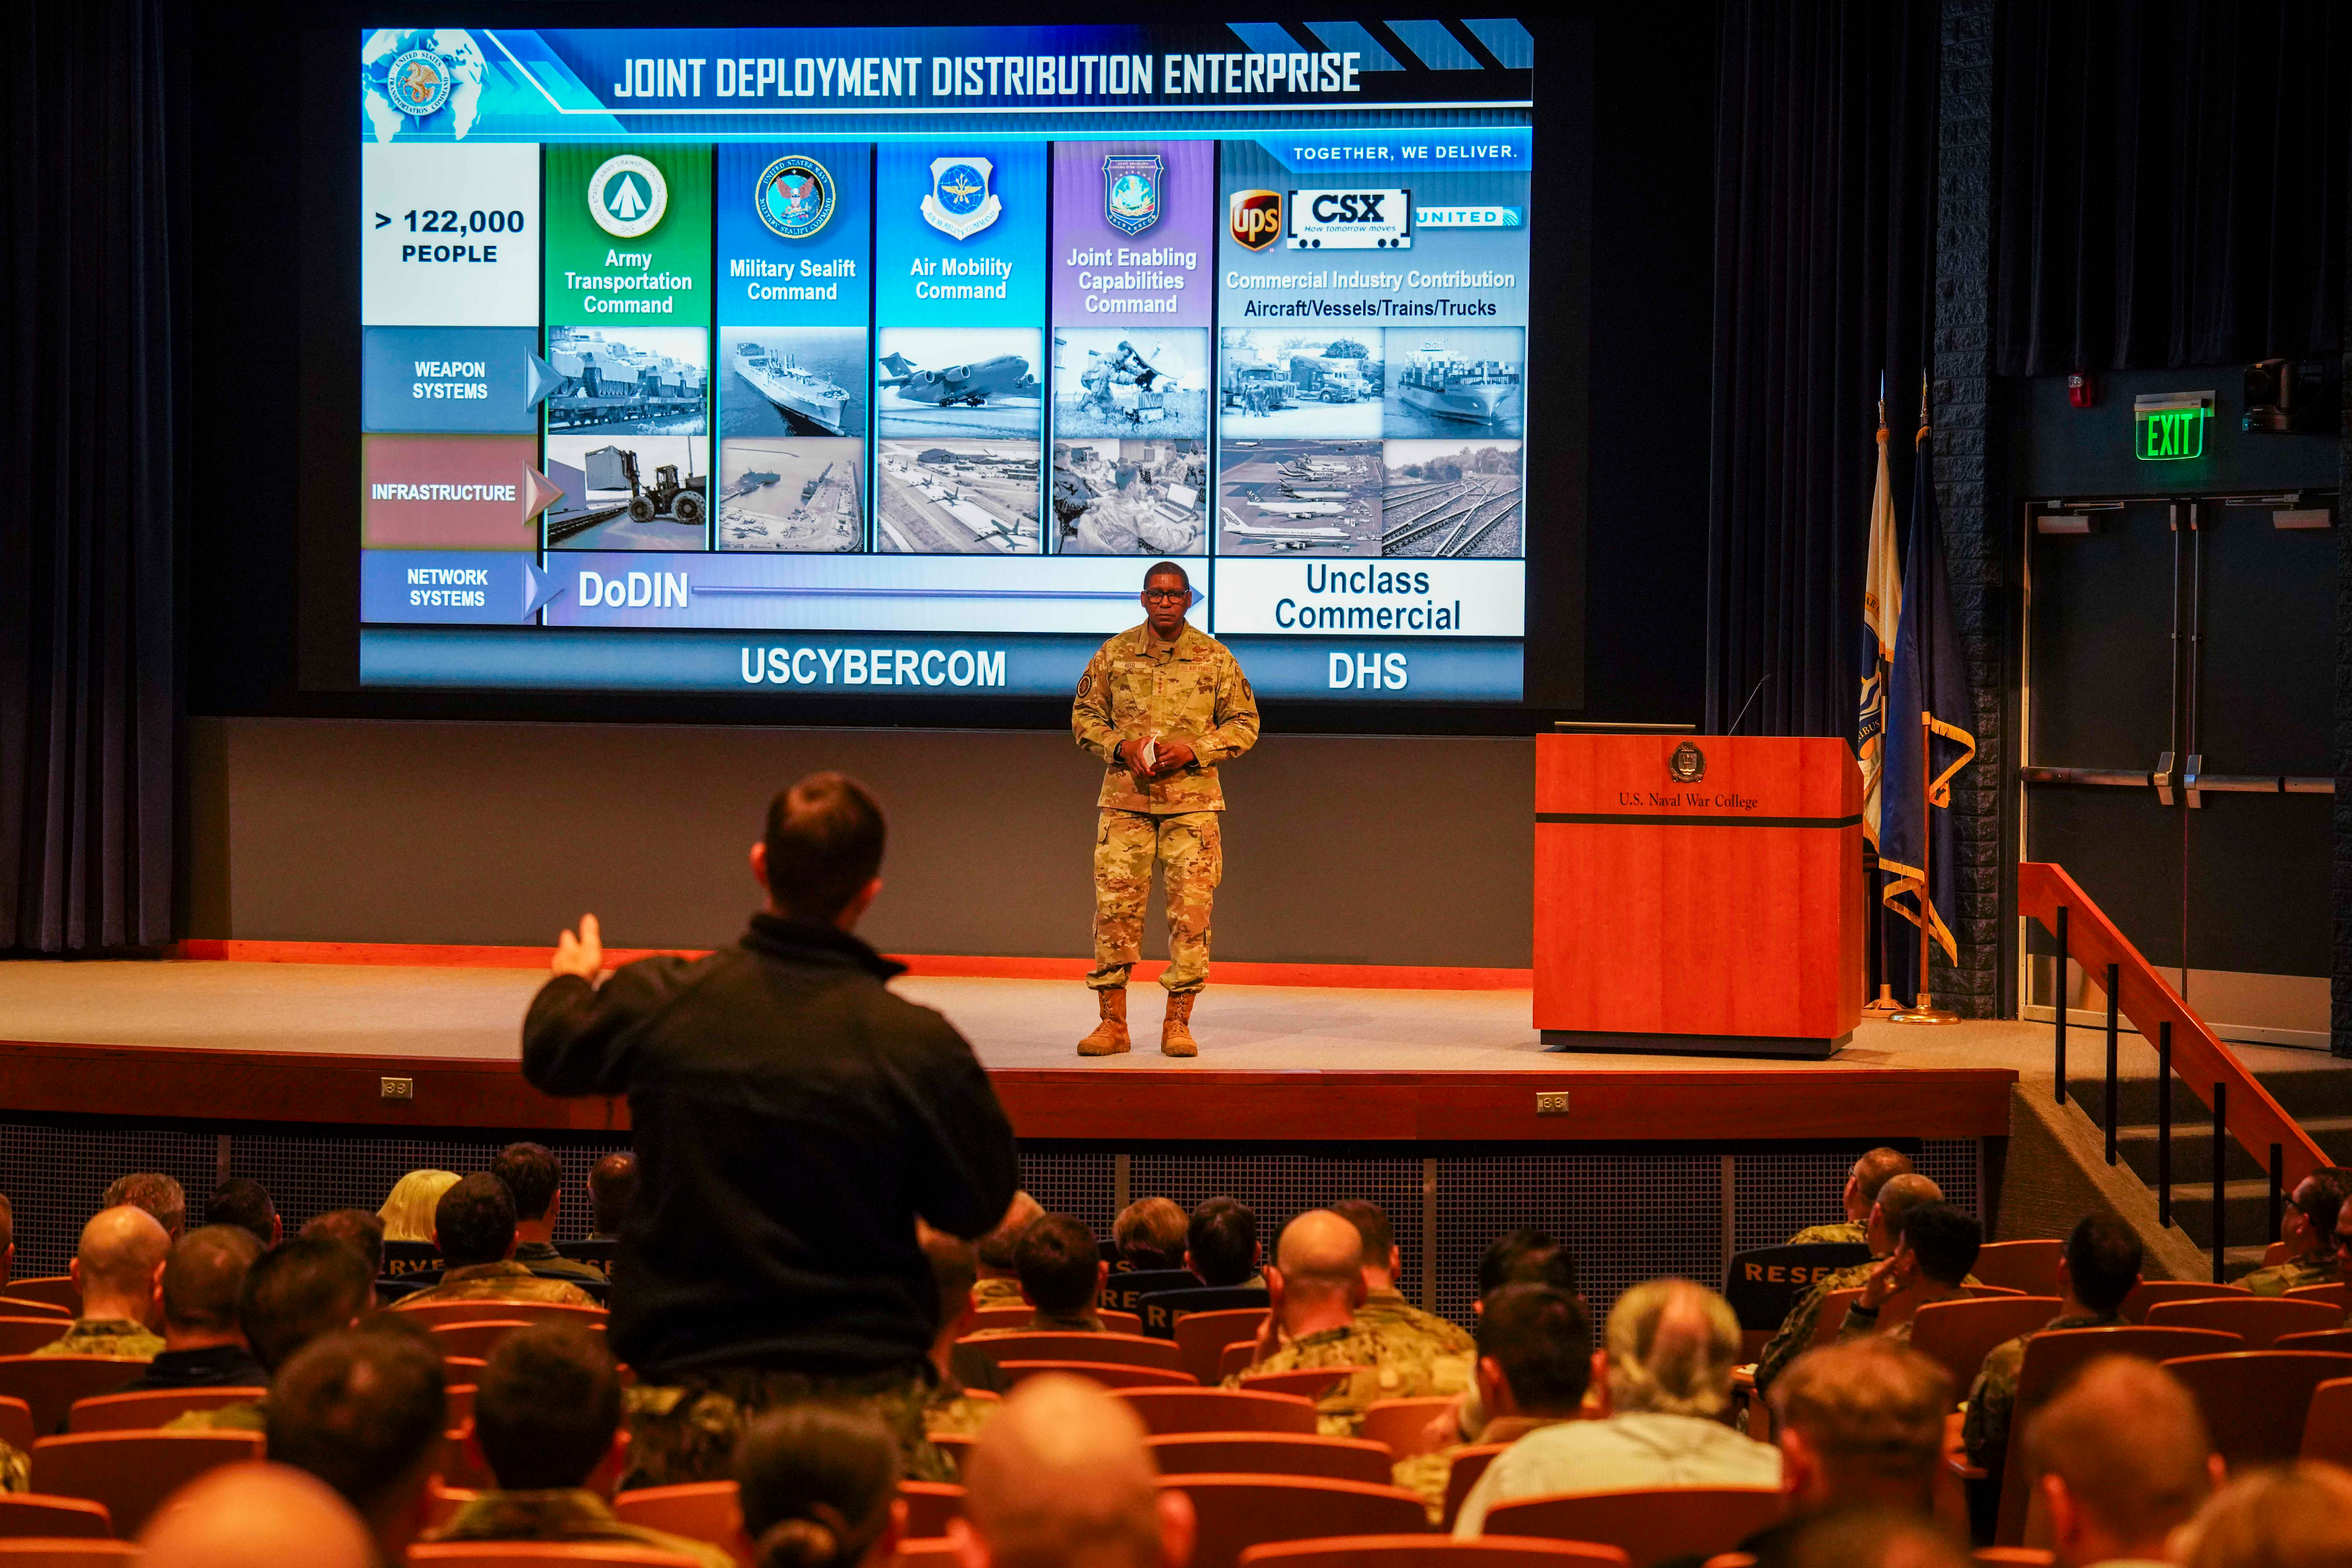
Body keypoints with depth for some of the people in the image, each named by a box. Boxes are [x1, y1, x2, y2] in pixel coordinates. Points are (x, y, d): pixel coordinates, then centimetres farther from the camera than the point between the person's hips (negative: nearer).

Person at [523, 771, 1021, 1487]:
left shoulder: (658, 999, -6)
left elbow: (550, 1057, 18)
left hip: (688, 1381, 2)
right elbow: (981, 1206, -1)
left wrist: (572, 982, 42)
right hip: (861, 1388, -2)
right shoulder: (919, 1045, -14)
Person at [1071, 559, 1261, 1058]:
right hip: (1125, 799, 1)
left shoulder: (1215, 658, 3)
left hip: (1193, 801, -1)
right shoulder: (1114, 654, 5)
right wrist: (1121, 747, -8)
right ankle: (1113, 1022, 4)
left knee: (1191, 910, -3)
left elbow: (1244, 723, 6)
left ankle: (1178, 1024, 5)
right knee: (1114, 906, -3)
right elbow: (1084, 715, 11)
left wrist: (1193, 751, -10)